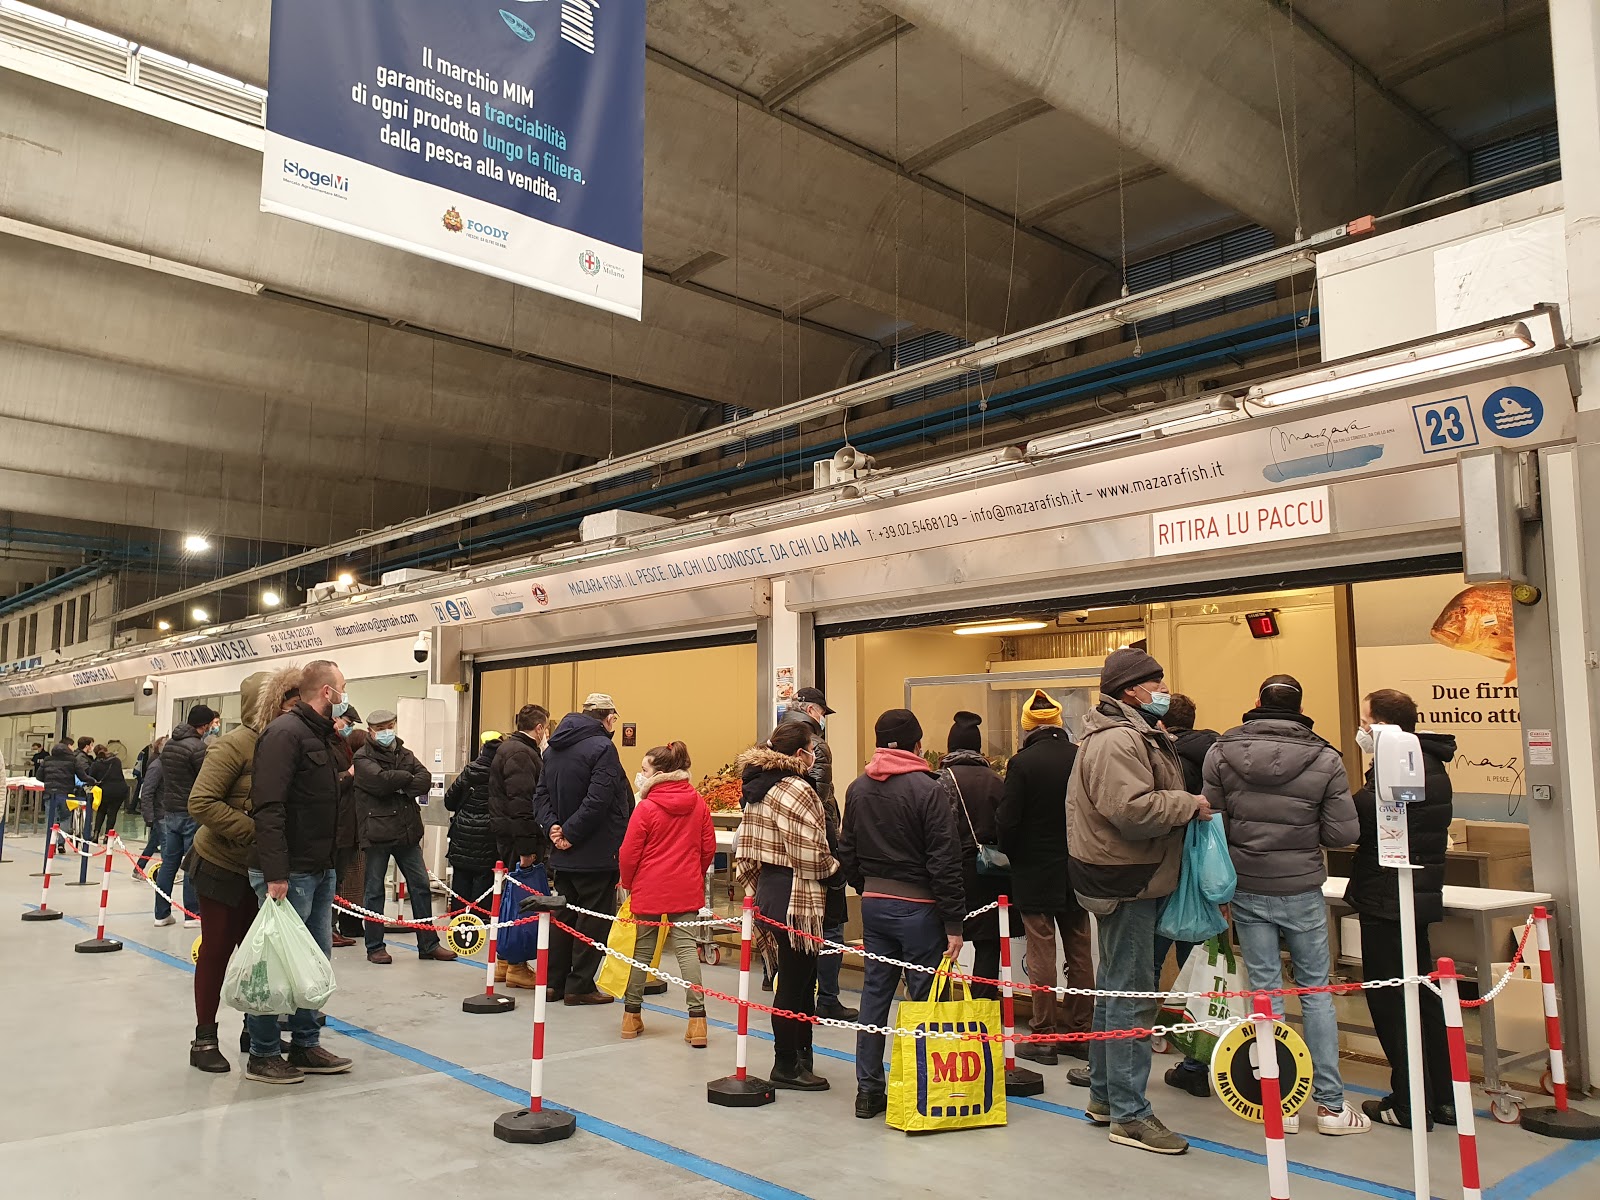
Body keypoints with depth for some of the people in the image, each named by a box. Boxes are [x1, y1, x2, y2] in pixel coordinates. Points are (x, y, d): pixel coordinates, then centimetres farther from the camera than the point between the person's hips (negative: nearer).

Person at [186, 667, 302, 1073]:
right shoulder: (235, 745, -19)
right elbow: (201, 802, -25)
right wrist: (253, 830, -27)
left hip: (260, 870, 6)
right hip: (221, 866, -6)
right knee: (217, 950, 3)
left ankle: (254, 1028, 27)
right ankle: (204, 1040, 16)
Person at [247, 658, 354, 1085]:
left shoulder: (321, 736, 16)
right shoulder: (285, 733, -15)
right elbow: (269, 807, -22)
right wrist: (275, 873, -26)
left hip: (320, 870, 10)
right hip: (289, 873, -10)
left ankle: (305, 1045, 24)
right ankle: (262, 1055, 12)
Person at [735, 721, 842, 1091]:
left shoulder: (757, 788, 12)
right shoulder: (797, 790, -17)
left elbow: (748, 848, 15)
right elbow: (811, 856, -19)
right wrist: (837, 871, -2)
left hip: (770, 890, 10)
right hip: (795, 897, -10)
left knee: (799, 978, 17)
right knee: (794, 981, 1)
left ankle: (799, 1057, 26)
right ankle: (787, 1067, 11)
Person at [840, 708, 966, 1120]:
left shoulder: (858, 789, 5)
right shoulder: (925, 788, -13)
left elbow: (847, 853, 12)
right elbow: (944, 861, -14)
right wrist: (953, 921, -11)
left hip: (873, 904, 6)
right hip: (918, 906, -6)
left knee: (875, 993, 12)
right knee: (926, 999, 2)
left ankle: (868, 1089, 18)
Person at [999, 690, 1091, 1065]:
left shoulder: (1023, 763, -14)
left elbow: (1008, 821, -13)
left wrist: (1012, 857, 5)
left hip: (1035, 874, -4)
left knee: (1041, 954, 2)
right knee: (1079, 953, 13)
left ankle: (1044, 1037, 8)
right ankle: (1081, 1033, 20)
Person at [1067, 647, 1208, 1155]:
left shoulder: (1133, 734, 17)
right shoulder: (1116, 741, -19)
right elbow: (1133, 809, -31)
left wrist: (1181, 802, 8)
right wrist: (1188, 804, -17)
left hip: (1130, 881, 11)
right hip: (1125, 883, -11)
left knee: (1115, 990, 18)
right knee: (1131, 997, -5)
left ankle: (1104, 1095, 31)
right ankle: (1129, 1115, 4)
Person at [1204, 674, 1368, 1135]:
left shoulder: (1222, 752, -7)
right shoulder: (1324, 759, -8)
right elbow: (1344, 832, -8)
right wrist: (1307, 833, 11)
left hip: (1247, 889, 1)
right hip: (1302, 890, 0)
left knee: (1266, 991, 8)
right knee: (1316, 991, 12)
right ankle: (1331, 1105, 18)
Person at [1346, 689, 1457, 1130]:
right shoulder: (1429, 764, 11)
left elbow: (1353, 823, -25)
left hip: (1387, 898, -10)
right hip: (1419, 894, 10)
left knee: (1390, 999, 0)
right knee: (1419, 993, 17)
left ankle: (1410, 1103, 8)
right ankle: (1443, 1097, 25)